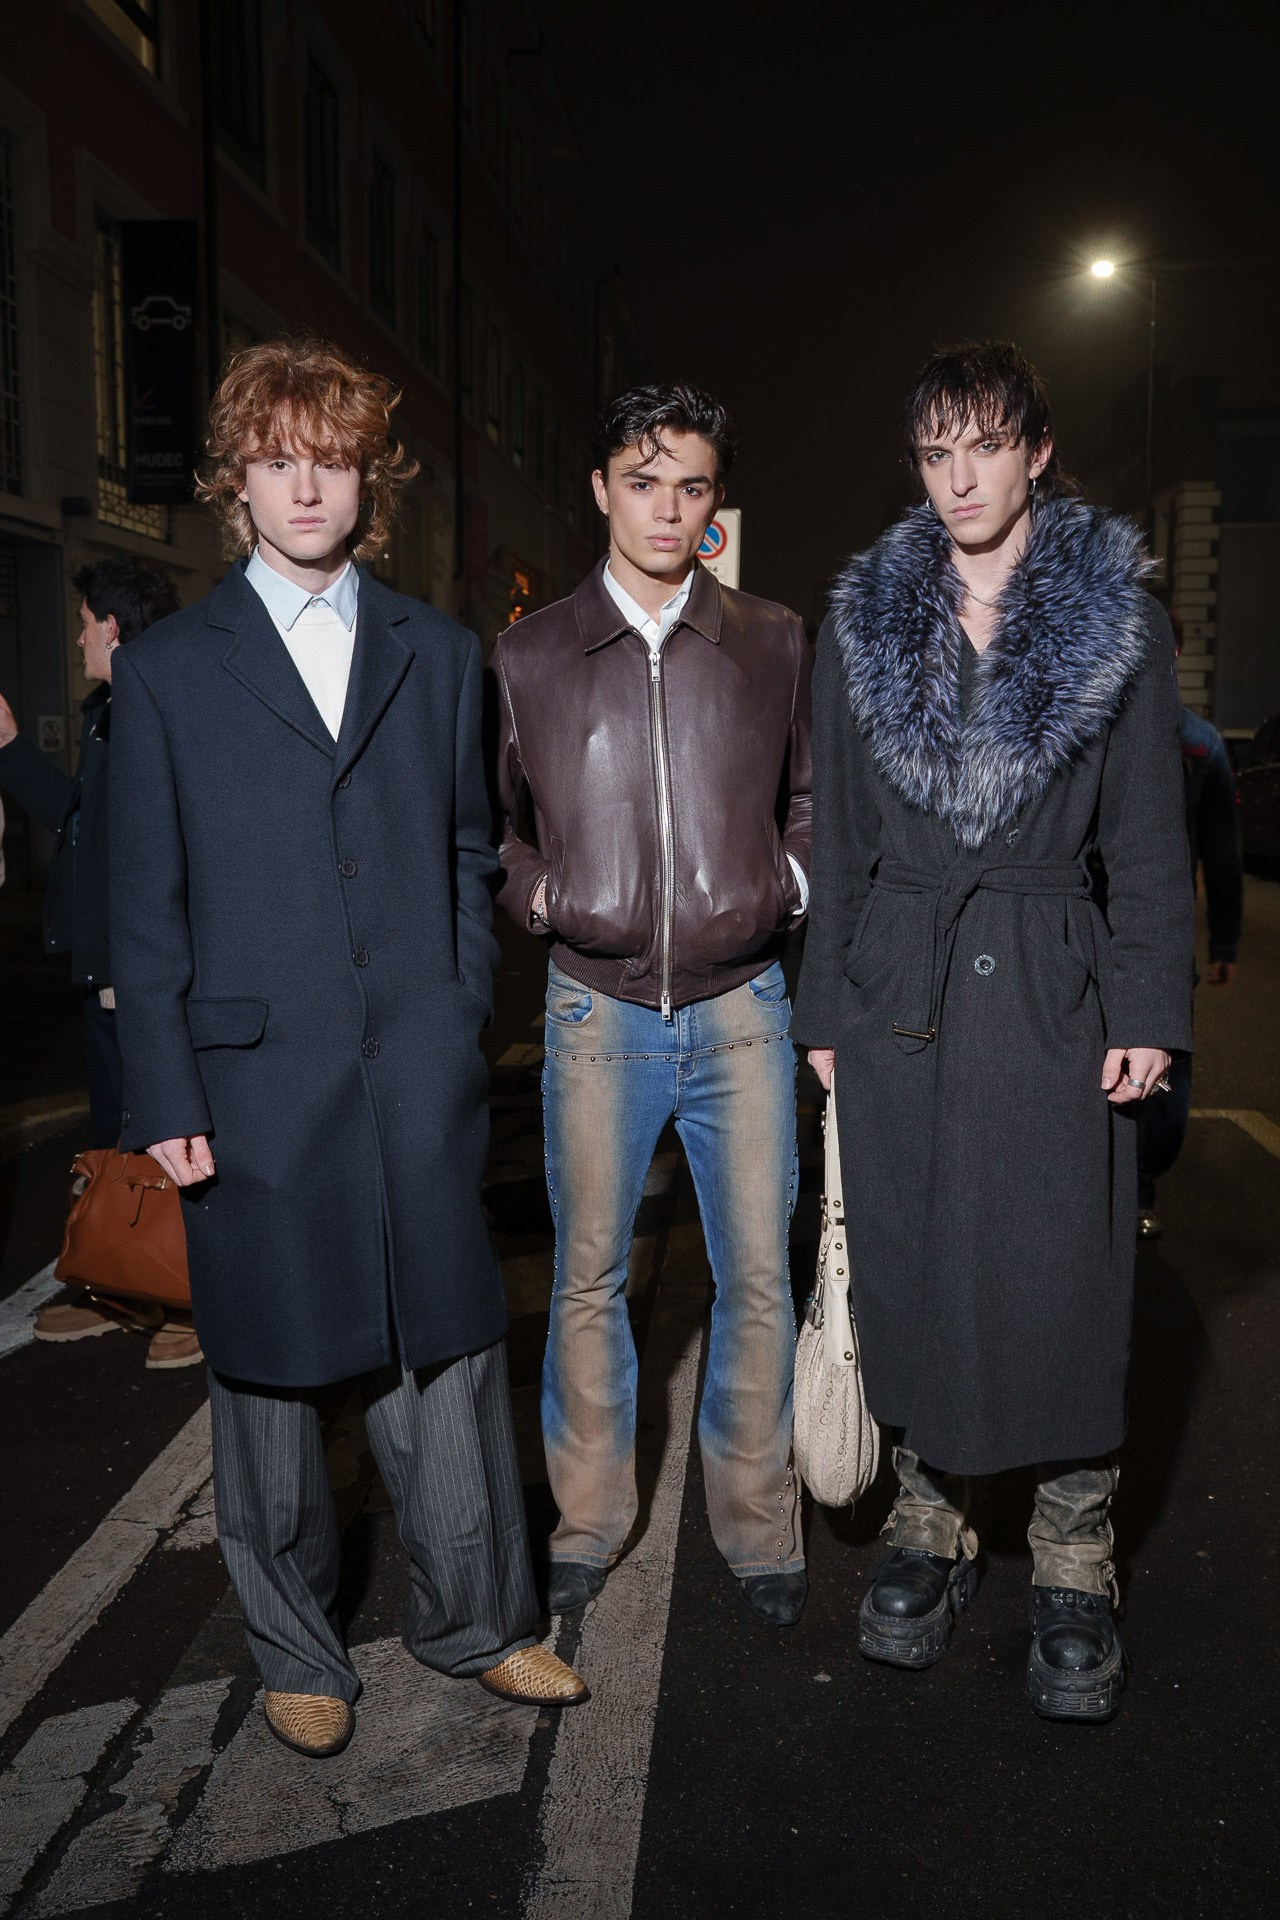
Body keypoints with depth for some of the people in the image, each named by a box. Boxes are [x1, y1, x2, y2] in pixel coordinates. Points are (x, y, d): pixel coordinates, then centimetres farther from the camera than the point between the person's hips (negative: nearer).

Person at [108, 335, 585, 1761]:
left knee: (446, 1357, 9)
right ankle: (297, 1653, 31)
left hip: (419, 1082, 2)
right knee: (271, 1378, 11)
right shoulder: (168, 670, 4)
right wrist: (165, 1100, -4)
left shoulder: (438, 655, 11)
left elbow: (469, 858, 13)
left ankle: (472, 1619, 30)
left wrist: (462, 1029, 4)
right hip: (256, 1084, -1)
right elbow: (145, 907, 2)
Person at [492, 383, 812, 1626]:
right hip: (597, 1007, 0)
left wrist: (790, 880, -1)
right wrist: (537, 892, -5)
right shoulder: (527, 656, 4)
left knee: (758, 1276, 5)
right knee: (588, 1276, 9)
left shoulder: (773, 645, 7)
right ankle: (589, 1519, 28)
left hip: (741, 1004, 1)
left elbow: (806, 801, 17)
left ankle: (756, 1525, 25)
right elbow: (492, 820, 12)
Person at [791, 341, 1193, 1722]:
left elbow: (1147, 836, 3)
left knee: (1064, 1283, 1)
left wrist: (1148, 1012, -5)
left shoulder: (1118, 621, 4)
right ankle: (926, 1531, 27)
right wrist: (824, 1014, 5)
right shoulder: (865, 621, 8)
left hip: (1053, 992, -1)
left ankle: (1072, 1570, 19)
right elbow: (836, 837, 9)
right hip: (899, 995, 2)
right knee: (912, 1274, 8)